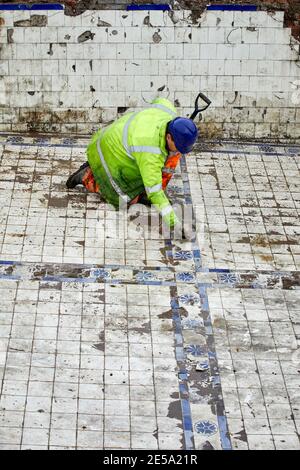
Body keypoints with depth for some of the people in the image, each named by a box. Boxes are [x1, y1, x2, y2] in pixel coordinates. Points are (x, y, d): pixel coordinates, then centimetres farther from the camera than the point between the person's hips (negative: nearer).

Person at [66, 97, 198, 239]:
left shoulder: (170, 114, -21)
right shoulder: (150, 152, -42)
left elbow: (161, 102, 5)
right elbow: (154, 191, -42)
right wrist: (173, 224, -42)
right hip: (106, 152, -7)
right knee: (129, 200, -5)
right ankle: (88, 176, 9)